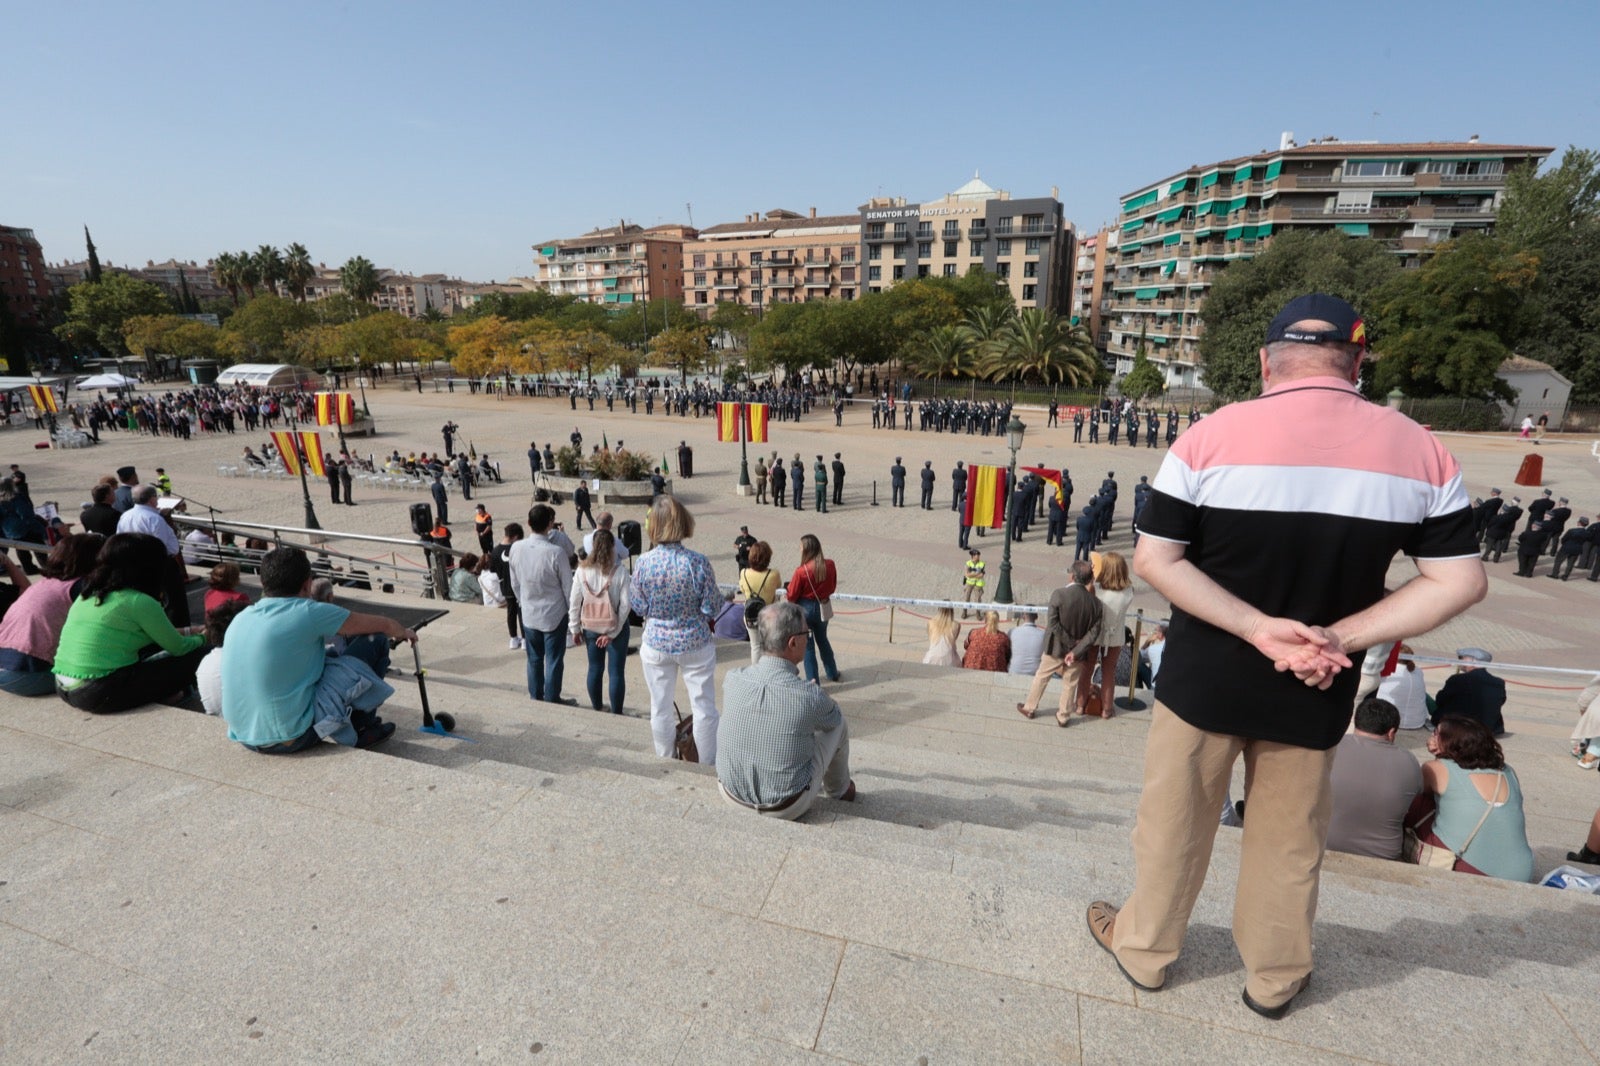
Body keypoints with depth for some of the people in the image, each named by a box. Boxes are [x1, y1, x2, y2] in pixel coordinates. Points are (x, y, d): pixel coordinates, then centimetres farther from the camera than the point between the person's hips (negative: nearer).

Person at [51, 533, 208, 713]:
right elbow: (179, 648, -4)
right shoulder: (139, 602, -14)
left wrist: (186, 632, 30)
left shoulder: (88, 593, 10)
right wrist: (201, 639, 17)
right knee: (196, 654, -3)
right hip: (100, 695, -9)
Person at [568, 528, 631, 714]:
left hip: (590, 627, 3)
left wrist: (575, 629, 9)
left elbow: (574, 603, -1)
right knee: (616, 672, 5)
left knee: (594, 668, 17)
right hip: (615, 627, -3)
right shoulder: (620, 571, -15)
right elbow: (626, 604, -16)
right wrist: (612, 633, -10)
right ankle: (616, 713, 11)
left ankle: (596, 710, 29)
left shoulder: (582, 571, -6)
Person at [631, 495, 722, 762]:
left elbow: (639, 607, -3)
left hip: (656, 644, 2)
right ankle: (709, 765, 25)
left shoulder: (643, 562, -13)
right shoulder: (698, 562, -19)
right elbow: (711, 608, -13)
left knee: (660, 709, 18)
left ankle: (666, 762, 35)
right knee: (704, 708, 13)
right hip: (694, 643, -2)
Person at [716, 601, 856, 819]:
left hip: (731, 795, 4)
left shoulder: (732, 680, -16)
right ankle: (839, 791, 39)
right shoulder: (811, 697, -25)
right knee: (837, 723, 12)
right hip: (788, 808, -3)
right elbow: (834, 718, -1)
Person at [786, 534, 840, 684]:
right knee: (822, 640, 25)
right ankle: (832, 673, 39)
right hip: (823, 608, 5)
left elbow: (792, 595, -13)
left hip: (805, 609, -5)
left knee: (807, 645, 9)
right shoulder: (830, 565, -11)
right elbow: (833, 586, 5)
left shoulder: (801, 571, -25)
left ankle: (812, 680, 16)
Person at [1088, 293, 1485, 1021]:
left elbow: (1154, 560, -17)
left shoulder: (1214, 435, -14)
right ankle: (1274, 978, 42)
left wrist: (1259, 627, -17)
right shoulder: (1420, 450, -5)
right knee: (1289, 840, 22)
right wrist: (1339, 639, -10)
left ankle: (1143, 950, 37)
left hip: (1204, 677, -2)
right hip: (1315, 691, 3)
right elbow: (1460, 582, -3)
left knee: (1173, 824, 17)